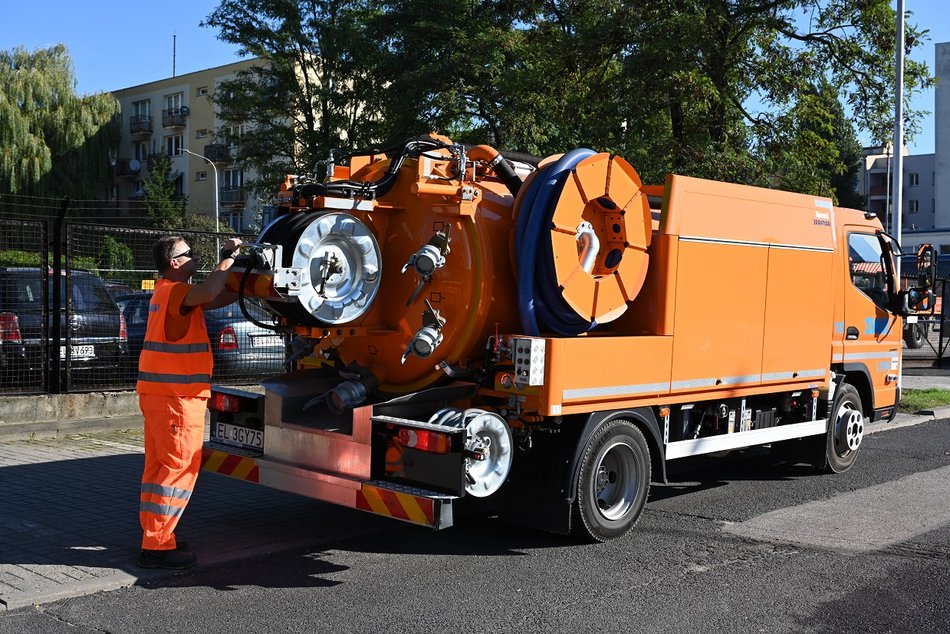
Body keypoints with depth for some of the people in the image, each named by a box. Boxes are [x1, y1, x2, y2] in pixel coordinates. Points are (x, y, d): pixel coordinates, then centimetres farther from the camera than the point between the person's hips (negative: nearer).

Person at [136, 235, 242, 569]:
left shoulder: (168, 291, 18)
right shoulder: (174, 291, -15)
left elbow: (218, 298, 20)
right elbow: (207, 293, -35)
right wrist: (228, 258, -22)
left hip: (159, 392, 10)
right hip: (176, 396, -10)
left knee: (159, 466, 14)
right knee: (180, 468, -7)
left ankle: (154, 537, 22)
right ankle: (157, 546, -5)